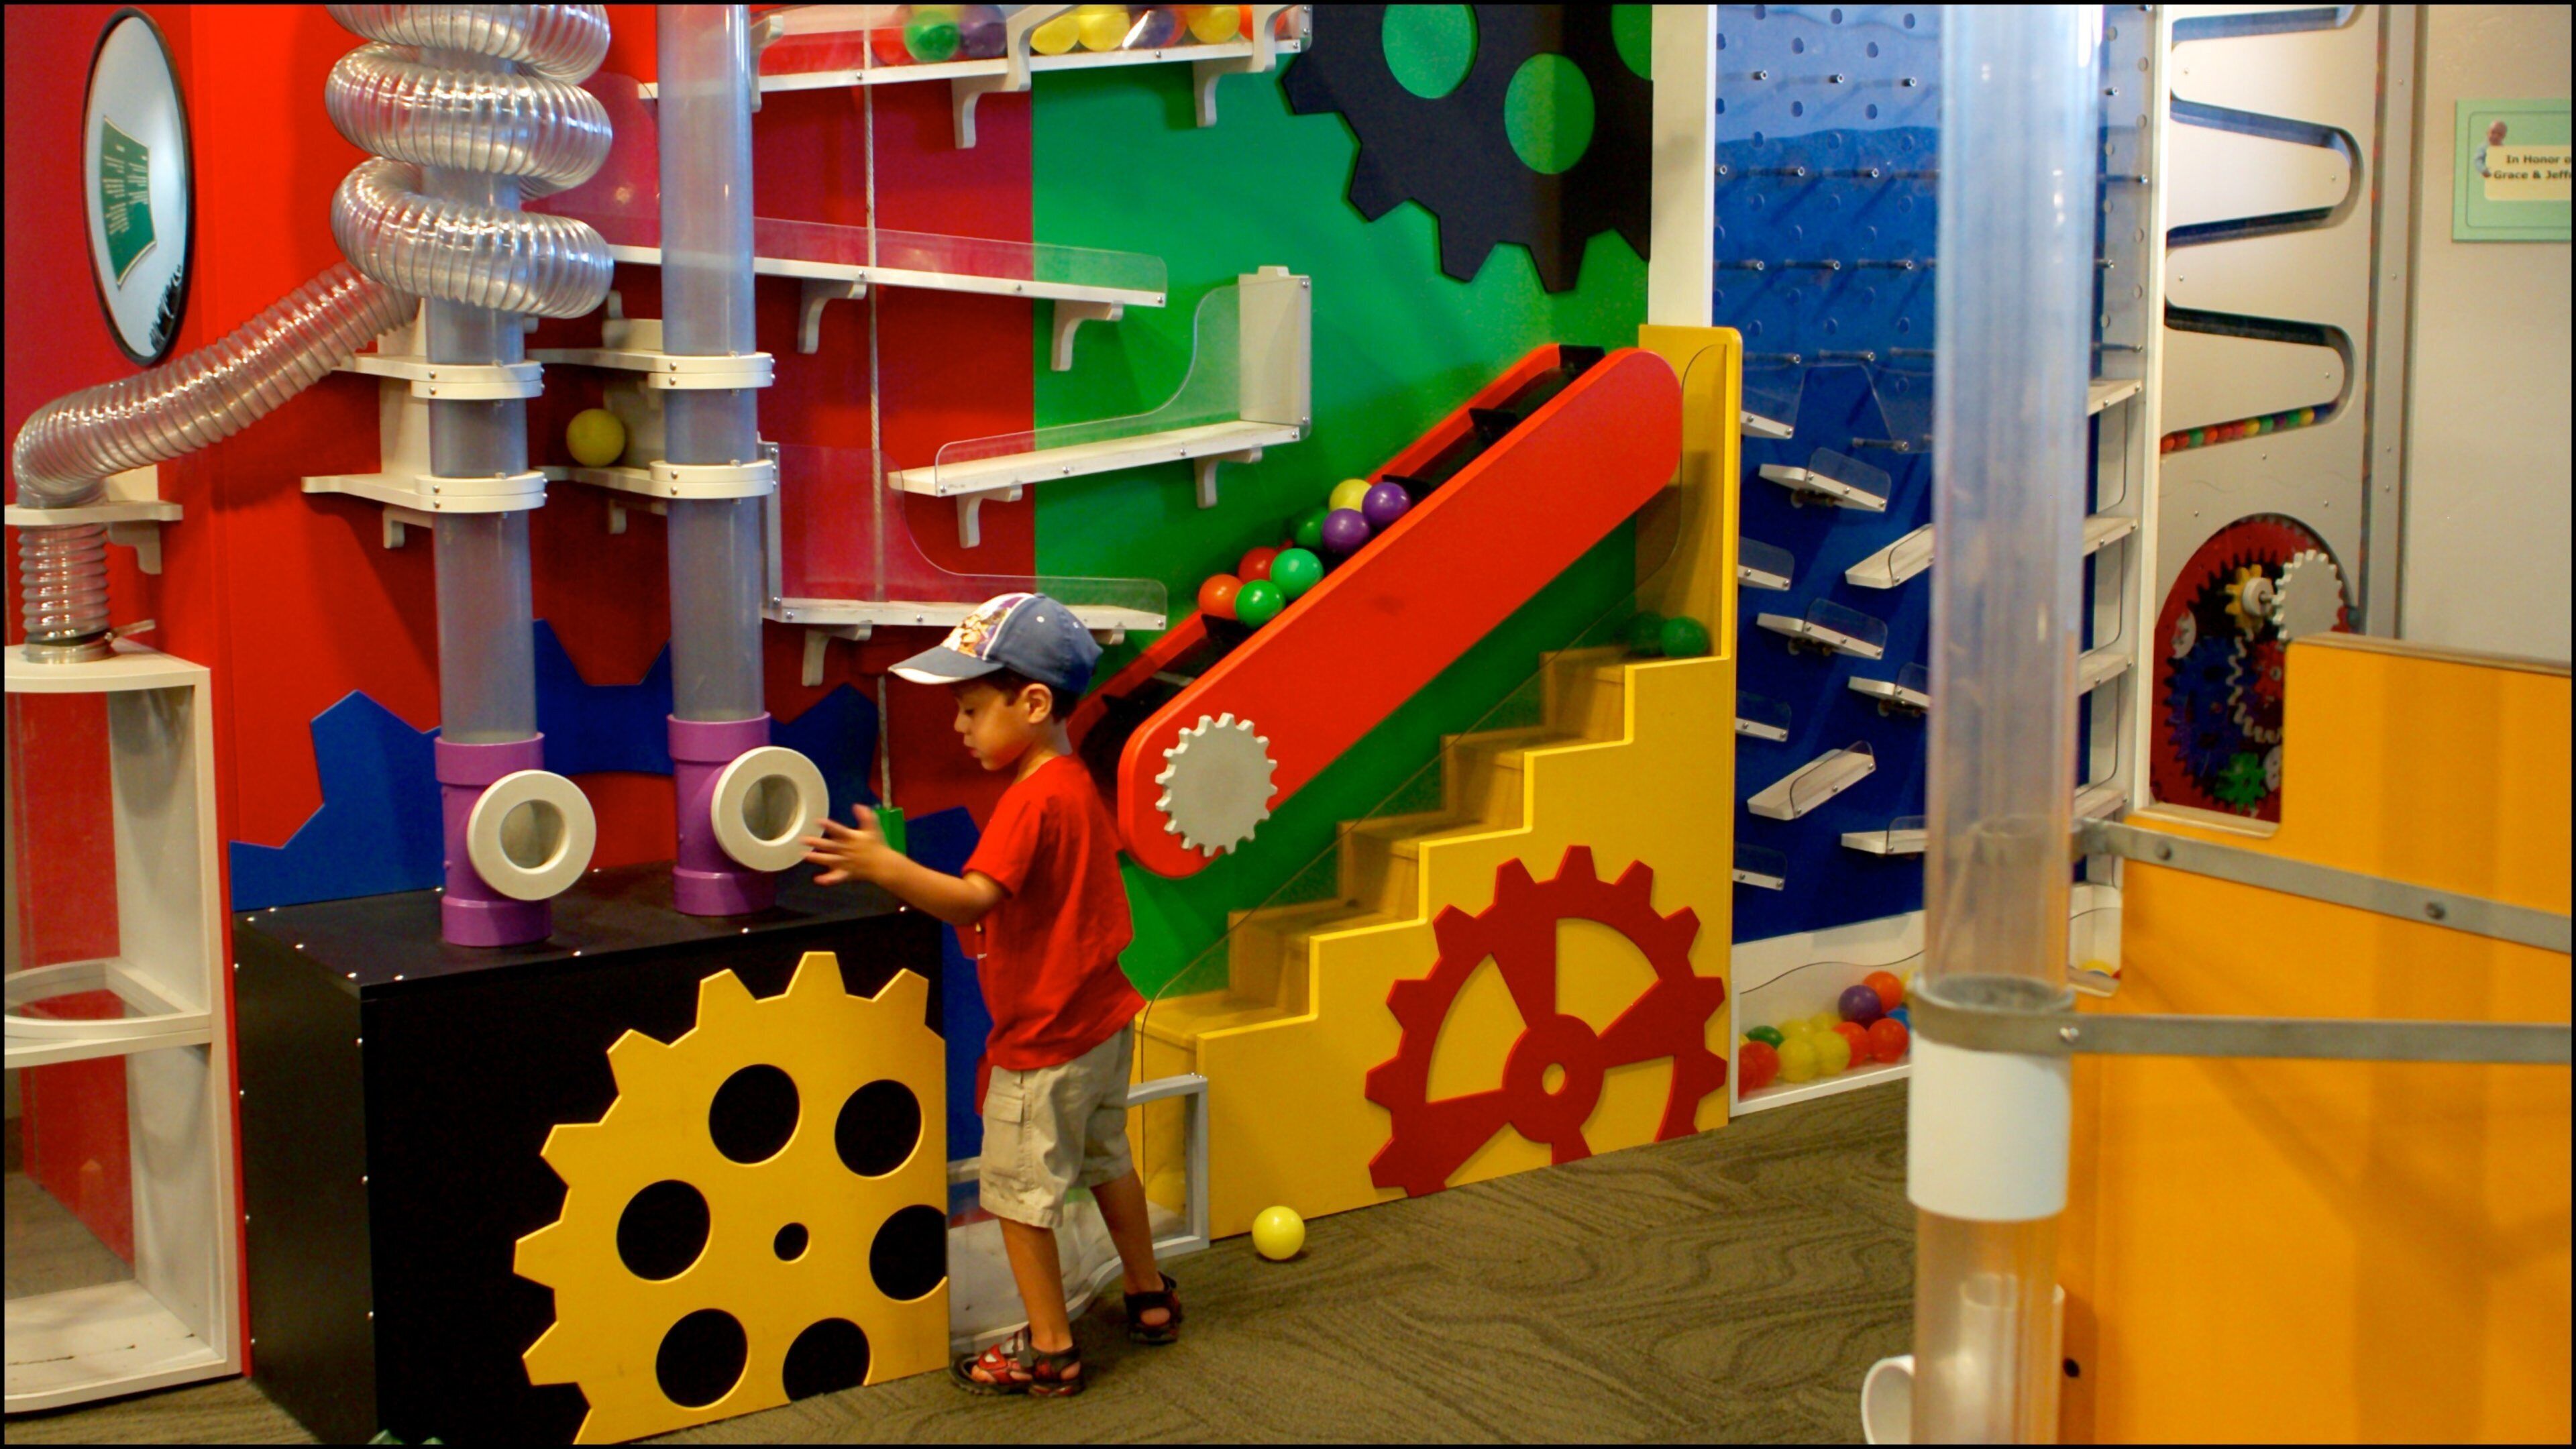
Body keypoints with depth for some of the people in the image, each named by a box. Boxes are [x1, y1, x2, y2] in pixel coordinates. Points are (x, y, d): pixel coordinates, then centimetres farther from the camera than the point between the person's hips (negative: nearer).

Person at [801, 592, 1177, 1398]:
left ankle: (1049, 1353, 10)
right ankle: (1150, 1299, 39)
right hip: (1103, 1019, 10)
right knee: (1104, 1158, 25)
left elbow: (974, 898, -36)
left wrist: (880, 864, -41)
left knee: (1019, 1189, 2)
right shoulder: (1076, 783, 6)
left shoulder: (1032, 801, -25)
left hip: (1045, 1042, -10)